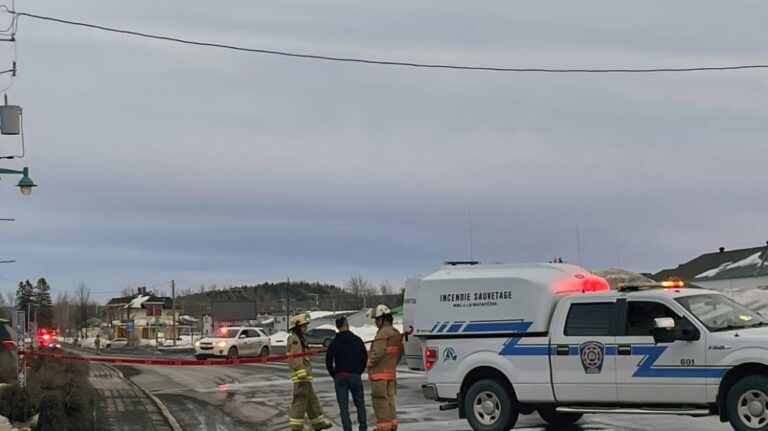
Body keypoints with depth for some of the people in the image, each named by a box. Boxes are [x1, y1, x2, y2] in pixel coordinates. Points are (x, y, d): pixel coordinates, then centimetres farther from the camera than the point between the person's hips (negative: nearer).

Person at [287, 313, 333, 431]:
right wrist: (302, 375, -26)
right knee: (301, 399, -8)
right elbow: (296, 359, -21)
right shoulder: (294, 339, -12)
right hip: (300, 374, -11)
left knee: (311, 399, 15)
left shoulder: (300, 339, 21)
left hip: (305, 374, 11)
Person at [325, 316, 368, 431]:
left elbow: (328, 361, -3)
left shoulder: (334, 343, -1)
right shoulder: (357, 340, 3)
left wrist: (334, 375, 9)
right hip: (355, 376, 1)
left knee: (343, 405, 1)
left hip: (340, 377, -1)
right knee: (360, 403, 11)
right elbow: (365, 358, 6)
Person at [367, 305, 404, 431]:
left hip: (380, 372, -10)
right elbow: (401, 351, 21)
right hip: (391, 372, 10)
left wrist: (368, 363, -9)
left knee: (380, 400, -6)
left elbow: (378, 353, -23)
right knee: (389, 398, 17)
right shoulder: (396, 333, 14)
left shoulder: (383, 333, -17)